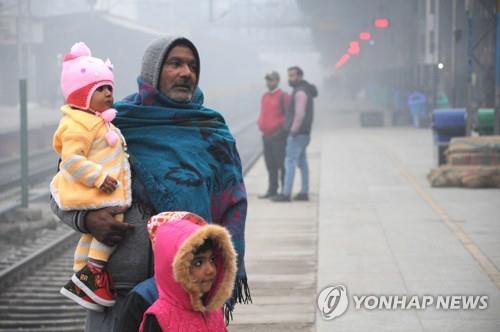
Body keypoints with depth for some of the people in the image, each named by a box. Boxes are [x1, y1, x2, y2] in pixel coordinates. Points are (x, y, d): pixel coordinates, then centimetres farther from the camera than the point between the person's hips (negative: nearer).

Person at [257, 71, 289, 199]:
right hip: (266, 136, 7)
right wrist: (260, 124, 8)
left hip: (278, 136, -7)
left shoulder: (283, 96, -7)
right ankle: (272, 190, 15)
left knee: (281, 164, -6)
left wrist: (282, 130, -13)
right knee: (270, 165, 10)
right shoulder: (265, 97, 15)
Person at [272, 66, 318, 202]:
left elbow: (300, 114, -24)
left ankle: (286, 194, -11)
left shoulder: (300, 92, -16)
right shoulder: (305, 90, 16)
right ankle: (304, 192, 14)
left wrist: (293, 130, -20)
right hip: (303, 133, 10)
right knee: (302, 162, 12)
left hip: (297, 133, -10)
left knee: (290, 162, -9)